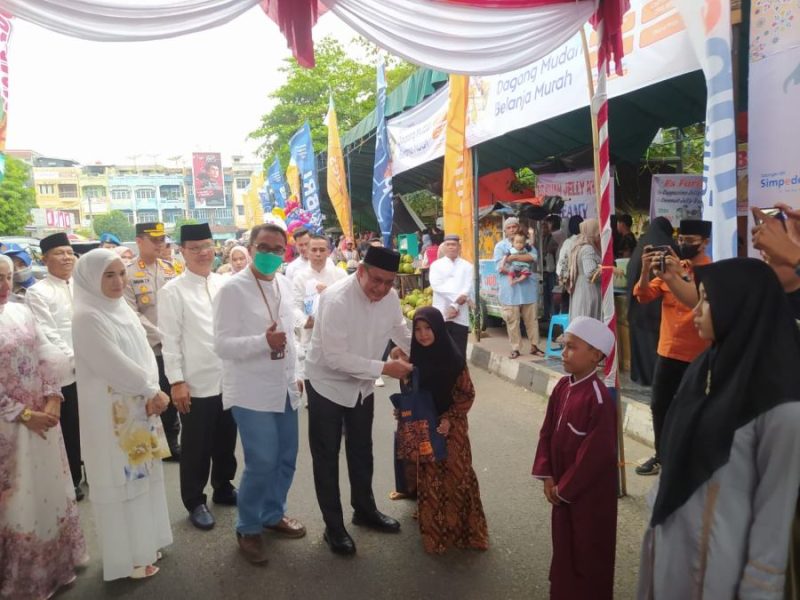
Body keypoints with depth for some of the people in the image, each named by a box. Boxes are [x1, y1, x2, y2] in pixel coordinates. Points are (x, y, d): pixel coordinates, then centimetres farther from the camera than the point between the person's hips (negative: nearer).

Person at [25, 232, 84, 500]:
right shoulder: (37, 292, -5)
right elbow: (47, 334, -11)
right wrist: (74, 360, -14)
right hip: (63, 373, -4)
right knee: (69, 430, 5)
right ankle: (72, 480, 21)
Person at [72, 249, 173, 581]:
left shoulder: (124, 310, 8)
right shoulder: (86, 317, -17)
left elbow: (146, 352, 4)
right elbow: (114, 365, -21)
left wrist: (153, 392, -11)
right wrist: (152, 391, -11)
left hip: (139, 407, 8)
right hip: (111, 413, -8)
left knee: (141, 473, 16)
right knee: (121, 478, 4)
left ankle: (143, 543, 33)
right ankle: (126, 557, 21)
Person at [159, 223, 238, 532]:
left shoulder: (225, 284, 6)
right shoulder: (172, 291, -6)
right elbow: (170, 340, -8)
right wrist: (176, 381, -12)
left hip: (230, 379, 4)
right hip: (197, 383, -4)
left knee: (226, 441, 18)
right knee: (196, 447, 9)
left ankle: (223, 488, 37)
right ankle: (195, 502, 25)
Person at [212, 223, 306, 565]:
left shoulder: (284, 285, 8)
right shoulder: (233, 289, -13)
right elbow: (222, 345, -17)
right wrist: (264, 341, -31)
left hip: (284, 388, 7)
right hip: (252, 391, -7)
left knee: (286, 458, 14)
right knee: (262, 462, -5)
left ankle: (273, 514, 36)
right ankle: (248, 528, 19)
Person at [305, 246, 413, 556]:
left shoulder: (390, 297, -11)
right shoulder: (336, 299, -31)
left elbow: (400, 331, 9)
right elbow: (335, 357, -33)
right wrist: (384, 367, -32)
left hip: (362, 385, 6)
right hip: (328, 385, -6)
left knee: (362, 451, 21)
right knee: (326, 457, 7)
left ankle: (365, 509, 42)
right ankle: (334, 525, 24)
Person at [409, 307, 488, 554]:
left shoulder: (453, 357, -12)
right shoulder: (412, 357, -5)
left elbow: (467, 394, -6)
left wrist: (449, 419, -16)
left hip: (450, 426, -2)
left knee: (456, 476, -1)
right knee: (428, 479, 4)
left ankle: (463, 528, 18)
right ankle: (434, 529, 20)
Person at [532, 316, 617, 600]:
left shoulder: (599, 399, -26)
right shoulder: (562, 387, -1)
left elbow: (597, 454, -23)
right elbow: (548, 431, 6)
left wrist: (565, 487, -14)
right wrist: (547, 476, 0)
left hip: (589, 492, -8)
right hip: (562, 487, 8)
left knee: (587, 553, 11)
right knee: (564, 546, 23)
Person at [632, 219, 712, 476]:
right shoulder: (671, 266, 6)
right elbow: (644, 297, -1)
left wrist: (674, 276, -35)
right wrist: (646, 270, -19)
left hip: (699, 356, -5)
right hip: (667, 352, 5)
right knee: (659, 405, 12)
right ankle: (662, 455, 29)